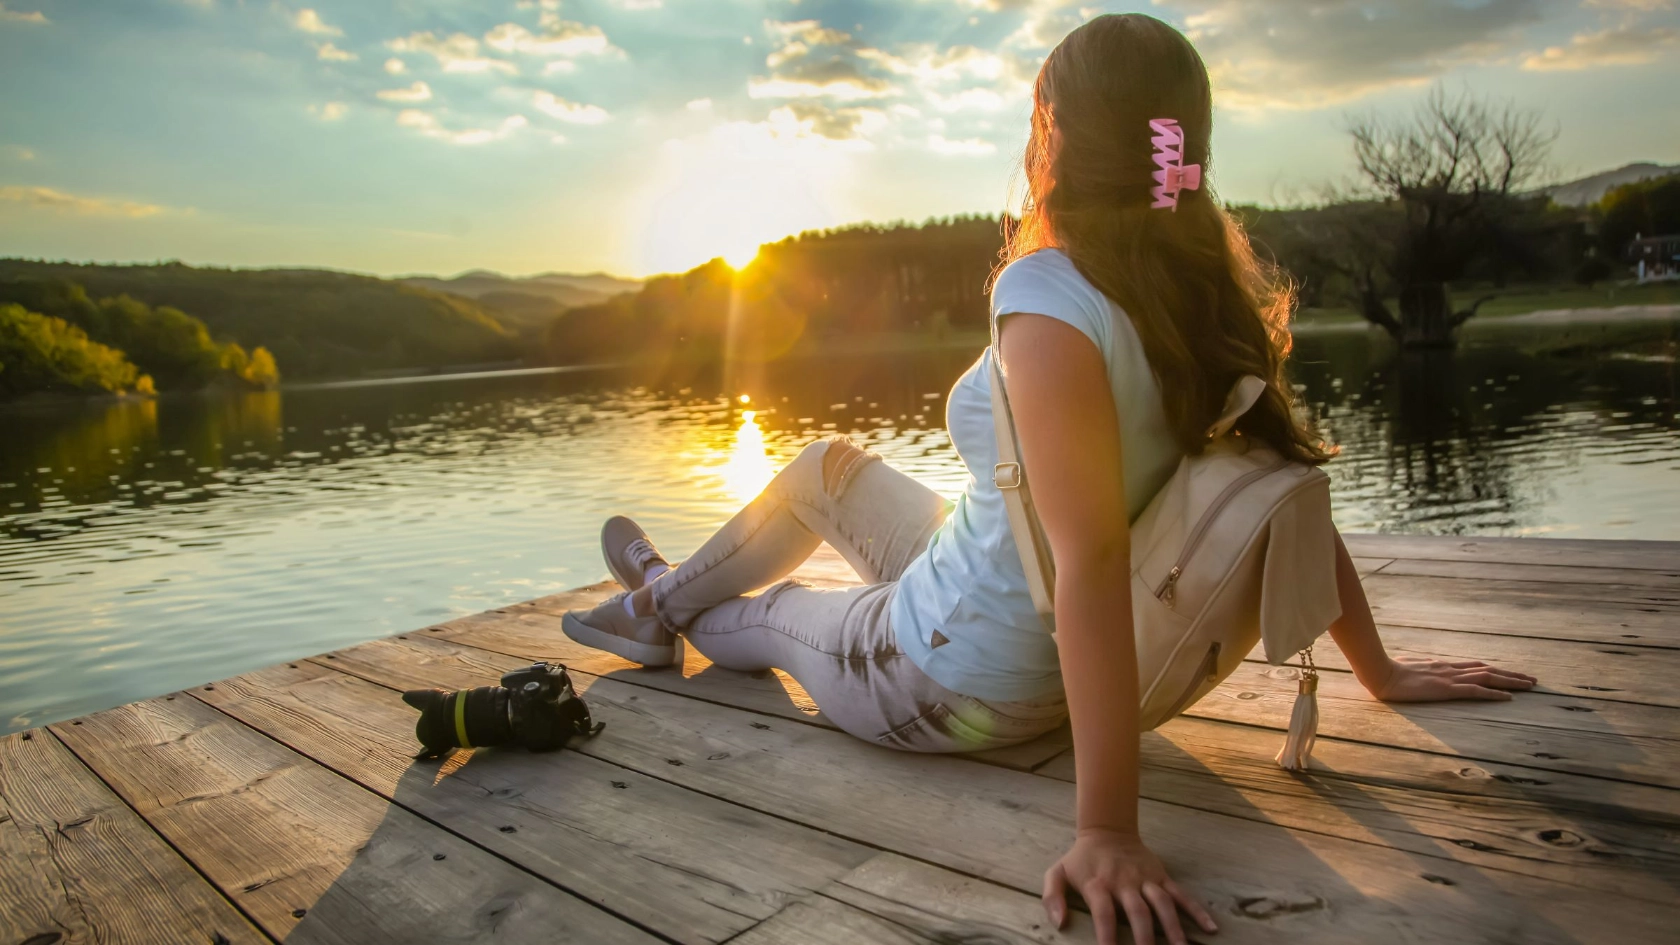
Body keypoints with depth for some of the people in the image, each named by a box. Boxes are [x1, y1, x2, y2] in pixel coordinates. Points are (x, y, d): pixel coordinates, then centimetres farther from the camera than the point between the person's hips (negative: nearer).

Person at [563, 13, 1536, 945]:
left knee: (771, 608, 23)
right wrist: (1380, 671, 9)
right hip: (1036, 656, 7)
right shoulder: (1206, 293, -7)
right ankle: (669, 597, 46)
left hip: (946, 681, -7)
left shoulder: (1050, 294, -31)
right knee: (830, 463, 23)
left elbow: (1095, 557, -37)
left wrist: (1107, 830, -34)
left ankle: (674, 609, 58)